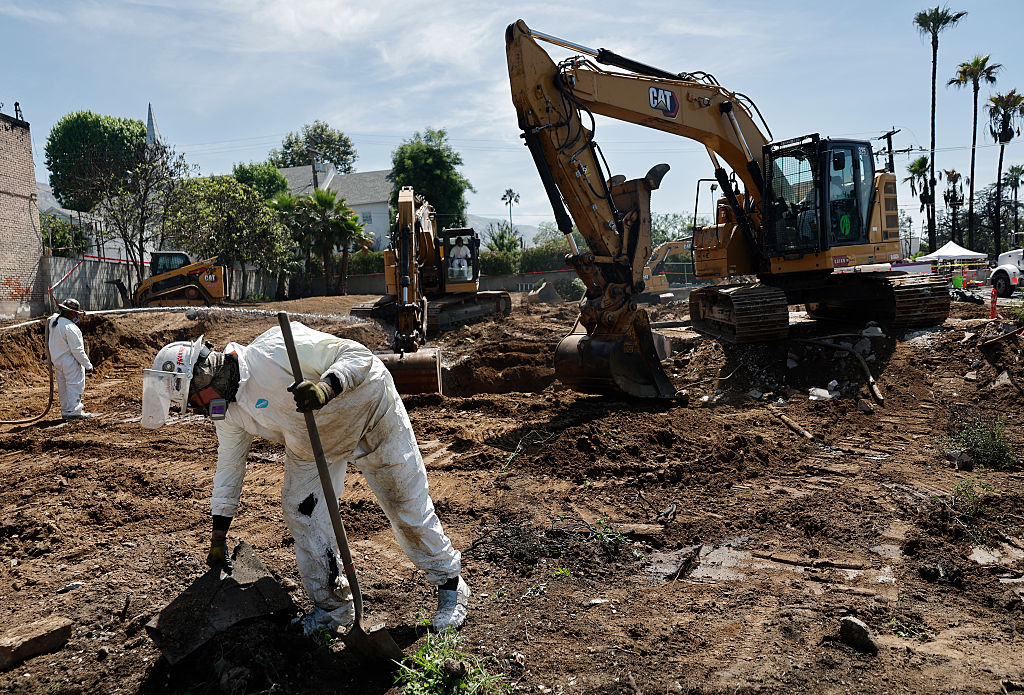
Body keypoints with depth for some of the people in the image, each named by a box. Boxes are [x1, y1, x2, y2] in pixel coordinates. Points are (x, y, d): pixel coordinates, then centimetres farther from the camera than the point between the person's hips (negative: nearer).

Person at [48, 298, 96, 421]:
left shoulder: (54, 321, 3)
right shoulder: (70, 327, -22)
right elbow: (77, 350, -21)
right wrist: (87, 365, -16)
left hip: (56, 360, 9)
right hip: (70, 361, -9)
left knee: (63, 386, 16)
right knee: (75, 385, -3)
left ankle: (66, 410, 25)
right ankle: (74, 412, -3)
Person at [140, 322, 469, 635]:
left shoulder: (276, 350, -34)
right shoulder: (229, 412, -9)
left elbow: (359, 355, -32)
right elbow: (228, 467, 6)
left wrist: (327, 386, -53)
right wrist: (218, 538, 11)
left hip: (369, 415, -7)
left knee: (407, 508, 1)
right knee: (300, 511, -1)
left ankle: (449, 584, 22)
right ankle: (332, 607, 18)